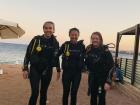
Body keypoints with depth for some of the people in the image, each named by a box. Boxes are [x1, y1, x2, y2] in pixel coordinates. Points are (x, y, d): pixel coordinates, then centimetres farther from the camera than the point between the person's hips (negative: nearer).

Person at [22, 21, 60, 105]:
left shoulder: (55, 43, 2)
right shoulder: (36, 39, -6)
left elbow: (56, 57, 12)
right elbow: (28, 54, -3)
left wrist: (58, 70, 14)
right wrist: (25, 69, -7)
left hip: (47, 70, 3)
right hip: (35, 69, -2)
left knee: (44, 92, 12)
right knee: (35, 92, -9)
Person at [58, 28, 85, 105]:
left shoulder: (81, 46, 0)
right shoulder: (65, 45, -3)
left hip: (77, 72, 1)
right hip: (67, 71, -1)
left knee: (74, 92, 8)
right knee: (66, 92, 6)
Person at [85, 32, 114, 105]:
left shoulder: (105, 51, -16)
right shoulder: (88, 49, -4)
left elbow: (111, 66, -18)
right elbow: (86, 62, 12)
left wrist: (108, 82, -22)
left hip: (103, 78, -4)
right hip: (92, 77, 4)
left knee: (101, 98, 1)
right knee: (93, 97, 15)